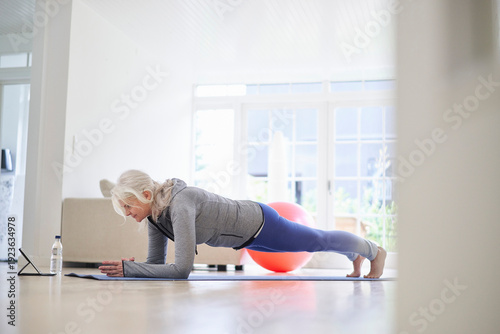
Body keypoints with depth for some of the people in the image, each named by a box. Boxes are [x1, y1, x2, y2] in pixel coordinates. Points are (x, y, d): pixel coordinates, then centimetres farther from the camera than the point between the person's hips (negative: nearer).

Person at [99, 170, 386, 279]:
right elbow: (157, 263, -6)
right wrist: (129, 267, -25)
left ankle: (374, 250, 45)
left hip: (259, 224, -8)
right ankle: (356, 255, 59)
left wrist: (128, 269, -42)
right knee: (316, 241, 31)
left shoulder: (179, 205, -39)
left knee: (320, 241, 16)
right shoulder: (154, 214, -13)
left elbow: (182, 269, -43)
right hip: (246, 235, 8)